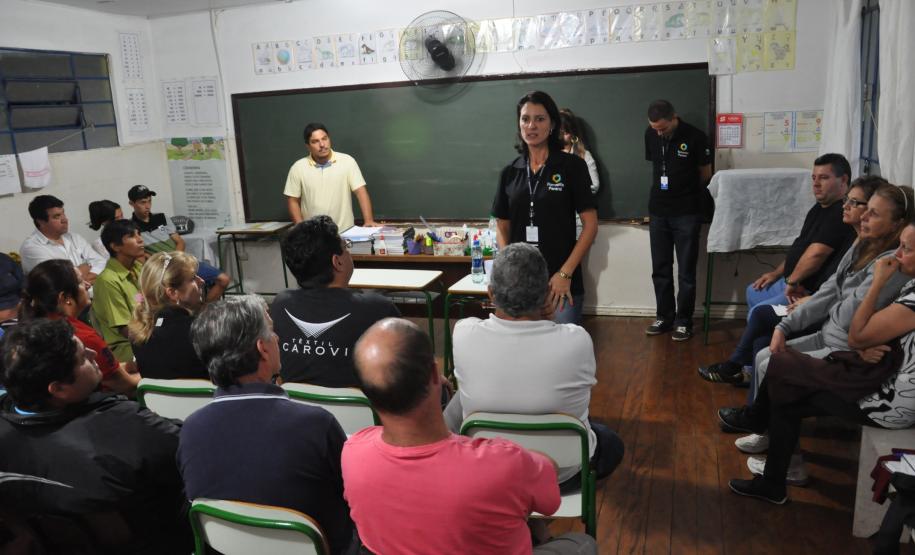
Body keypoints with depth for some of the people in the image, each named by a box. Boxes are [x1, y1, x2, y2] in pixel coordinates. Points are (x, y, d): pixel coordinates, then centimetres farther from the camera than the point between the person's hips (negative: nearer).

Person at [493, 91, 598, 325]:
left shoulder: (571, 166, -3)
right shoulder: (510, 173, 7)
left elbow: (590, 224, -6)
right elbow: (502, 227, 12)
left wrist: (565, 273, -12)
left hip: (561, 282, -3)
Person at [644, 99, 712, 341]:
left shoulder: (695, 137, -11)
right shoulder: (650, 135, 1)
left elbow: (706, 174, 1)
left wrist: (686, 193, 11)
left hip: (687, 213, -4)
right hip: (658, 212, 4)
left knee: (686, 271, 1)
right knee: (660, 269, 9)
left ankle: (683, 321, 11)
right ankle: (664, 317, 21)